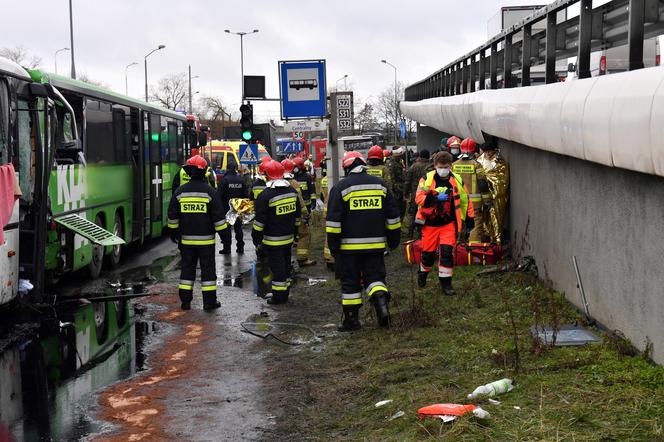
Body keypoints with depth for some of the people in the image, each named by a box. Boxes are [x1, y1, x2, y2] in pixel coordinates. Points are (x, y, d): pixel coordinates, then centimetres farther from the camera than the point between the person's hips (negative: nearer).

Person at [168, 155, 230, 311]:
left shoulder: (180, 191, 1)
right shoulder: (209, 192, -9)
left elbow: (173, 215, 7)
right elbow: (219, 216, -7)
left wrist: (173, 232, 20)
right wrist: (224, 233, 2)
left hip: (186, 239, 3)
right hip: (206, 239, -3)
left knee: (187, 268, 10)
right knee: (207, 268, 4)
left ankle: (185, 301, 11)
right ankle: (209, 301, 5)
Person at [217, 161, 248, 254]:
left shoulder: (225, 179, -13)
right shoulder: (241, 179, 1)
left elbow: (219, 194, -14)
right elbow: (245, 195, 7)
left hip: (227, 208, -4)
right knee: (238, 228, 11)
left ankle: (227, 248, 3)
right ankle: (240, 247, 14)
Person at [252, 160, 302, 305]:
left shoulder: (266, 195, -18)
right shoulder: (292, 190, 5)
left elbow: (260, 221, -15)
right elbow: (297, 215, 14)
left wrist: (257, 239, -8)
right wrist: (294, 232, 23)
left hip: (273, 239, -7)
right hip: (289, 237, 7)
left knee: (276, 266, 0)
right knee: (286, 264, 17)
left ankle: (279, 296, 5)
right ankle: (284, 293, 27)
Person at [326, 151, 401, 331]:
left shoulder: (341, 187, -4)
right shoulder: (380, 184, 8)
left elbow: (333, 220, -7)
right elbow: (392, 215, 12)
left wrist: (333, 244, -2)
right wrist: (393, 239, 19)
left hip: (349, 245, -3)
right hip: (375, 244, 3)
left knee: (350, 282, 5)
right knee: (374, 276, 10)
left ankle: (351, 319, 9)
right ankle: (381, 300, -16)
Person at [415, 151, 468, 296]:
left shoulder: (457, 180, 2)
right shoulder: (427, 179, -6)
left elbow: (463, 201, 12)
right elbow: (419, 197, -15)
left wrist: (461, 219, 9)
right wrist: (436, 197, -26)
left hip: (449, 224, 1)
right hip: (430, 223, -1)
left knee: (447, 251, -10)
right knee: (428, 252, 9)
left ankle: (446, 282, 0)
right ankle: (423, 273, 38)